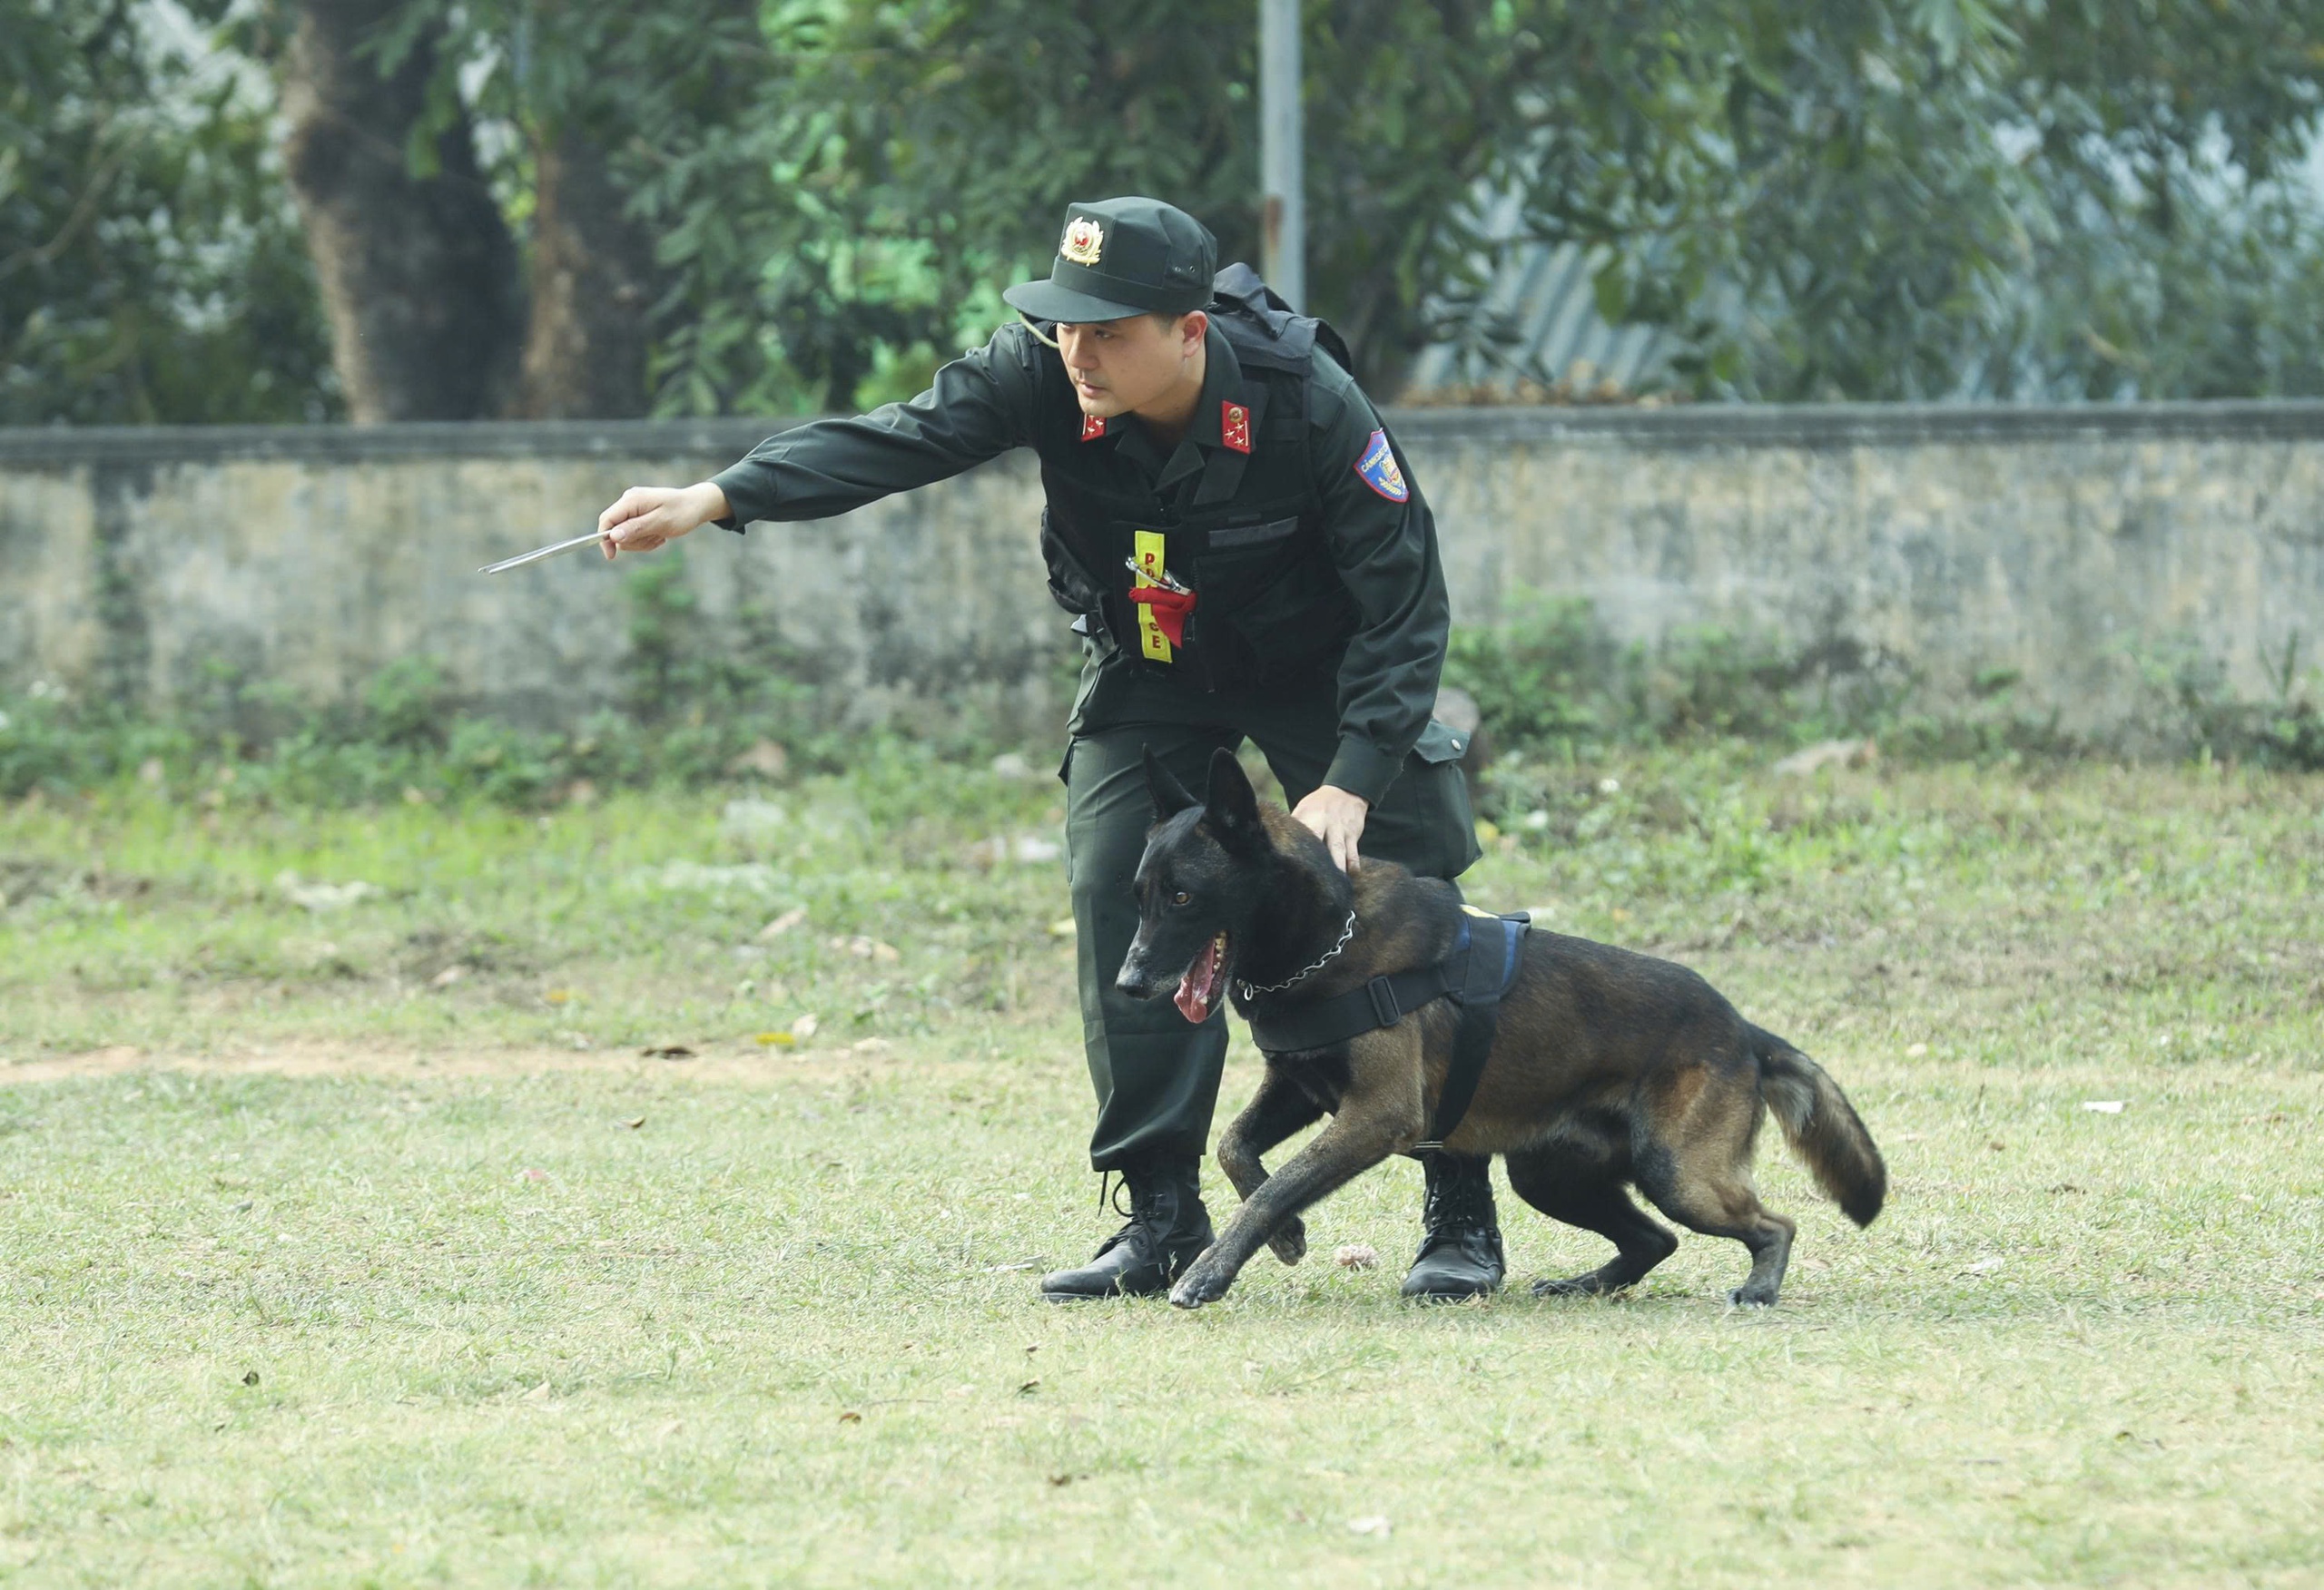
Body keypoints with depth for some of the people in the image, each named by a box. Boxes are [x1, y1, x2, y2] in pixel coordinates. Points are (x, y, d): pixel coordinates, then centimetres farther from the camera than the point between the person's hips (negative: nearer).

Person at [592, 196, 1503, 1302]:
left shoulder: (1310, 406, -32)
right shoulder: (1045, 375, -26)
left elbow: (1405, 601, -27)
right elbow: (899, 440, -35)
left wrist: (1352, 777, -34)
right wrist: (717, 499, -48)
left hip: (1314, 663, -3)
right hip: (1147, 663, 3)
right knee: (1117, 891, -13)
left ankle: (1463, 1214, 3)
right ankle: (1163, 1218, -7)